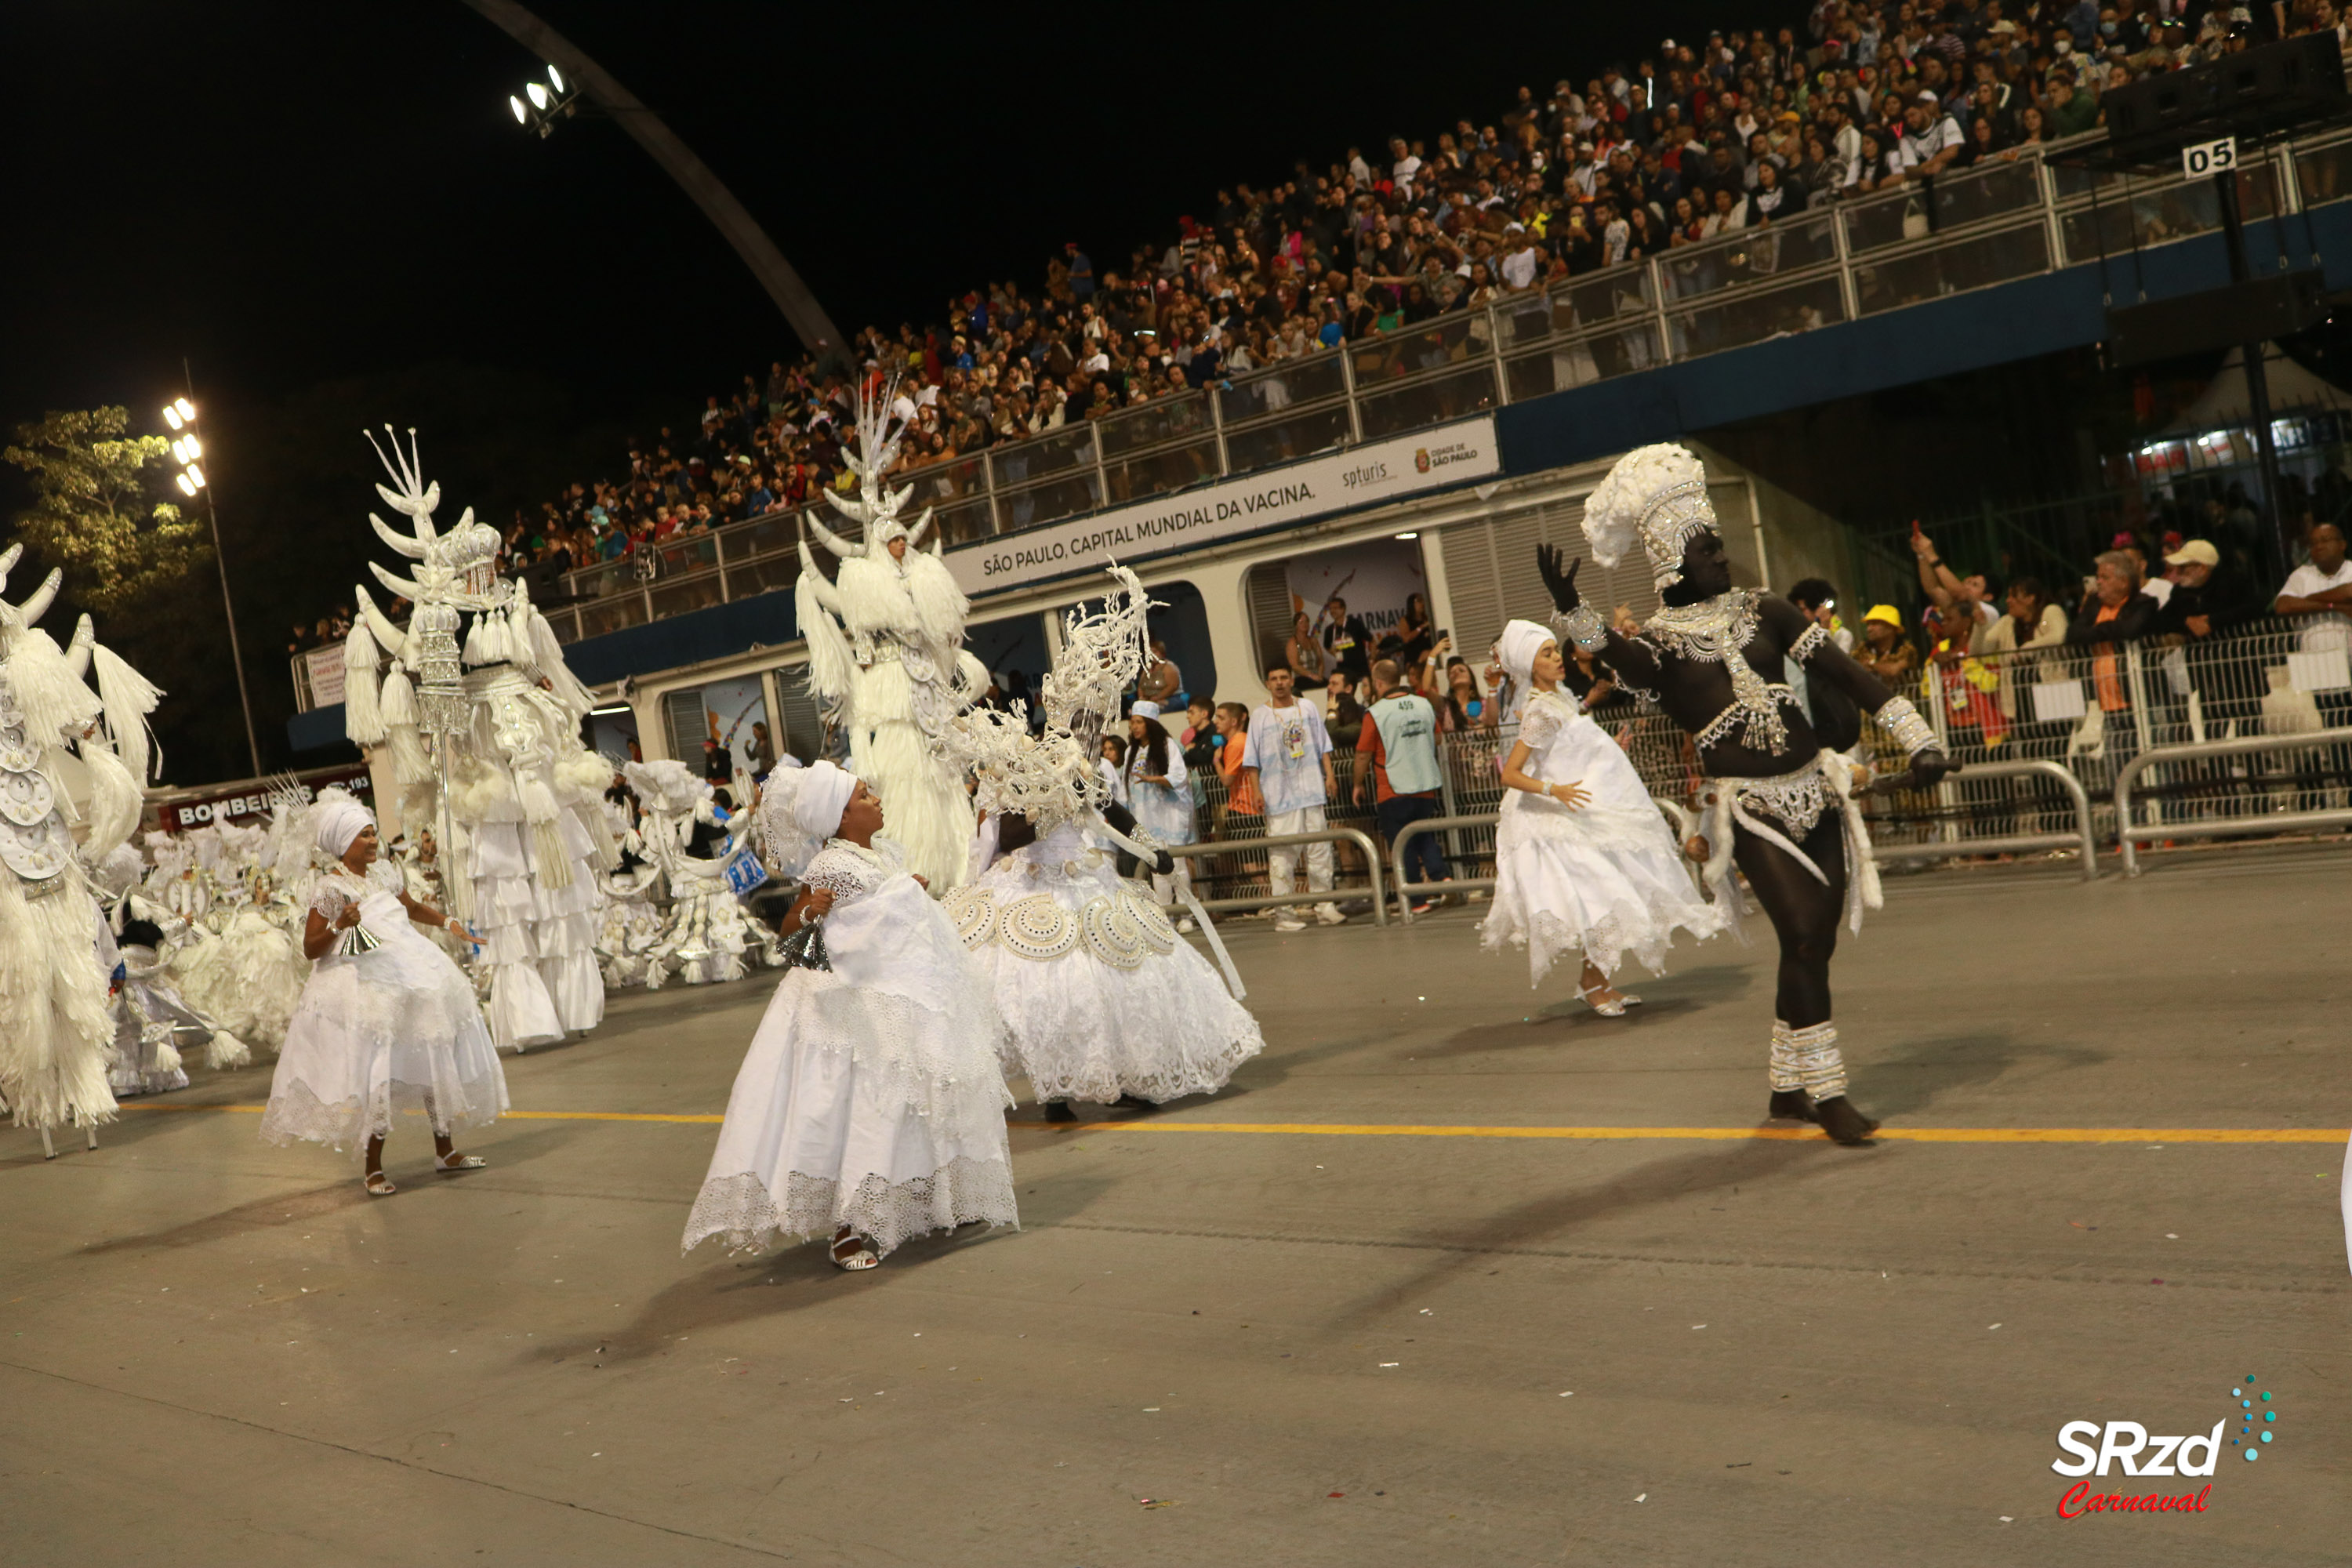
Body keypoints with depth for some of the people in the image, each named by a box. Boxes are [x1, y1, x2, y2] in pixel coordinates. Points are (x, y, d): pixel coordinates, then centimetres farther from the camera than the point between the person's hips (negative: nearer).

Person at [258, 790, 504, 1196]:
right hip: (365, 987, -7)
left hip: (414, 976, 7)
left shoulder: (383, 872, 8)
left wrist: (448, 922, 10)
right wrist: (340, 926, -26)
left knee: (434, 1059, 10)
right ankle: (373, 1167, 7)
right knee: (376, 1072, -8)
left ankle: (444, 1151, 23)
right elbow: (310, 948, -10)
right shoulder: (329, 888, -10)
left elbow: (413, 908, 26)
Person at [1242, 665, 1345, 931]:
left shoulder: (1307, 709, 10)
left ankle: (1325, 906, 13)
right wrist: (1256, 791, -7)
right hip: (1278, 797, -3)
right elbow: (1252, 761, 1)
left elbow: (1323, 746, 14)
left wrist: (1329, 775, 4)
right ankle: (1284, 913, -2)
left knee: (1320, 849, 5)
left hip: (1312, 791, 3)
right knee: (1281, 854, -6)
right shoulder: (1259, 715, 2)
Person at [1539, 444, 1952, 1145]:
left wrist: (1916, 740, -1)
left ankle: (1788, 1087, 22)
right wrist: (1571, 610, -46)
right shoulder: (1662, 641, -2)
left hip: (1817, 790, 5)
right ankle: (1826, 1092, -3)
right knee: (1803, 936, -14)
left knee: (1816, 942, 7)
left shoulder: (1762, 612, 9)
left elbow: (1847, 674, 7)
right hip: (1749, 806, -5)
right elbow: (1622, 657, -27)